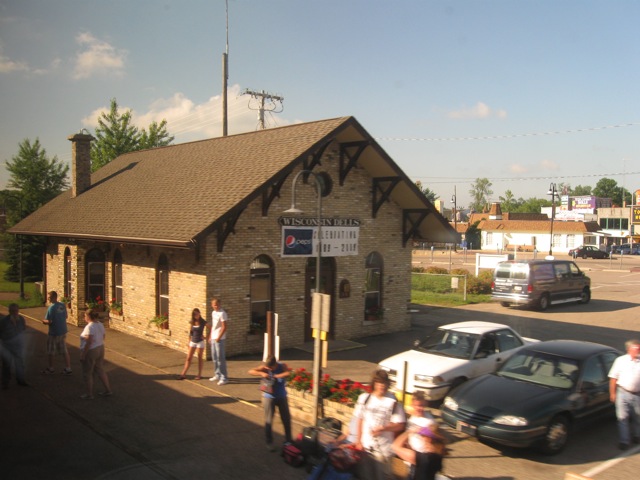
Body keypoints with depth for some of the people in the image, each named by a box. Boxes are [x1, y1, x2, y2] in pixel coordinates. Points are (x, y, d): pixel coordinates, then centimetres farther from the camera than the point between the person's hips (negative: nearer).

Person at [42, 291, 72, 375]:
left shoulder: (51, 307, -19)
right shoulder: (63, 305, 2)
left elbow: (49, 321, -20)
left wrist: (44, 321, -1)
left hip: (54, 333, -7)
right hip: (63, 331, 7)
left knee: (50, 352, 11)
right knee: (65, 351, 11)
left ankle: (51, 369, 24)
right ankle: (68, 368, 12)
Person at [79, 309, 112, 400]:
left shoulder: (90, 327, -22)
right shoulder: (100, 325, 5)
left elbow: (89, 342, -25)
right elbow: (103, 338, 12)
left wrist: (83, 355, -20)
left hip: (90, 352, -9)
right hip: (100, 350, 9)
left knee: (87, 374, 6)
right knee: (100, 371, 17)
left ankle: (89, 394, 15)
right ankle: (108, 390, 21)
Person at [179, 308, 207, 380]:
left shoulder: (203, 322, -9)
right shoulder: (192, 322, 2)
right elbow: (190, 332, 11)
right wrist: (189, 341, 10)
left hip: (200, 342, -4)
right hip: (192, 342, 4)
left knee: (199, 358, 6)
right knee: (188, 358, 3)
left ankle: (199, 375, 13)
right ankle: (183, 374, 3)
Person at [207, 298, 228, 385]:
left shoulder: (222, 313, -14)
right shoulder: (213, 313, 12)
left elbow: (224, 327, -17)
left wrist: (219, 337, -19)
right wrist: (210, 336, 15)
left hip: (219, 339, -8)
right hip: (213, 338, 8)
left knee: (220, 358, -6)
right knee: (214, 358, 15)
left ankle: (224, 378, -2)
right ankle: (217, 375, 26)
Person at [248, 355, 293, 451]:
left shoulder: (282, 366, -13)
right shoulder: (264, 367, -13)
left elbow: (289, 373, -33)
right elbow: (250, 371, -19)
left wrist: (276, 376, -35)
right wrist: (262, 374, -34)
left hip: (282, 397, 1)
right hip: (269, 397, -1)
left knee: (287, 419, 12)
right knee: (268, 421, 1)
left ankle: (288, 439, 31)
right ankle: (269, 442, 16)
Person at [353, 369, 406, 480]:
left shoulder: (393, 402, -10)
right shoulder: (364, 398, 1)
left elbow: (399, 425, -9)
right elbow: (360, 421, 7)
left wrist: (382, 428, -21)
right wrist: (358, 441, 5)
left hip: (384, 449, -3)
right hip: (366, 446, 4)